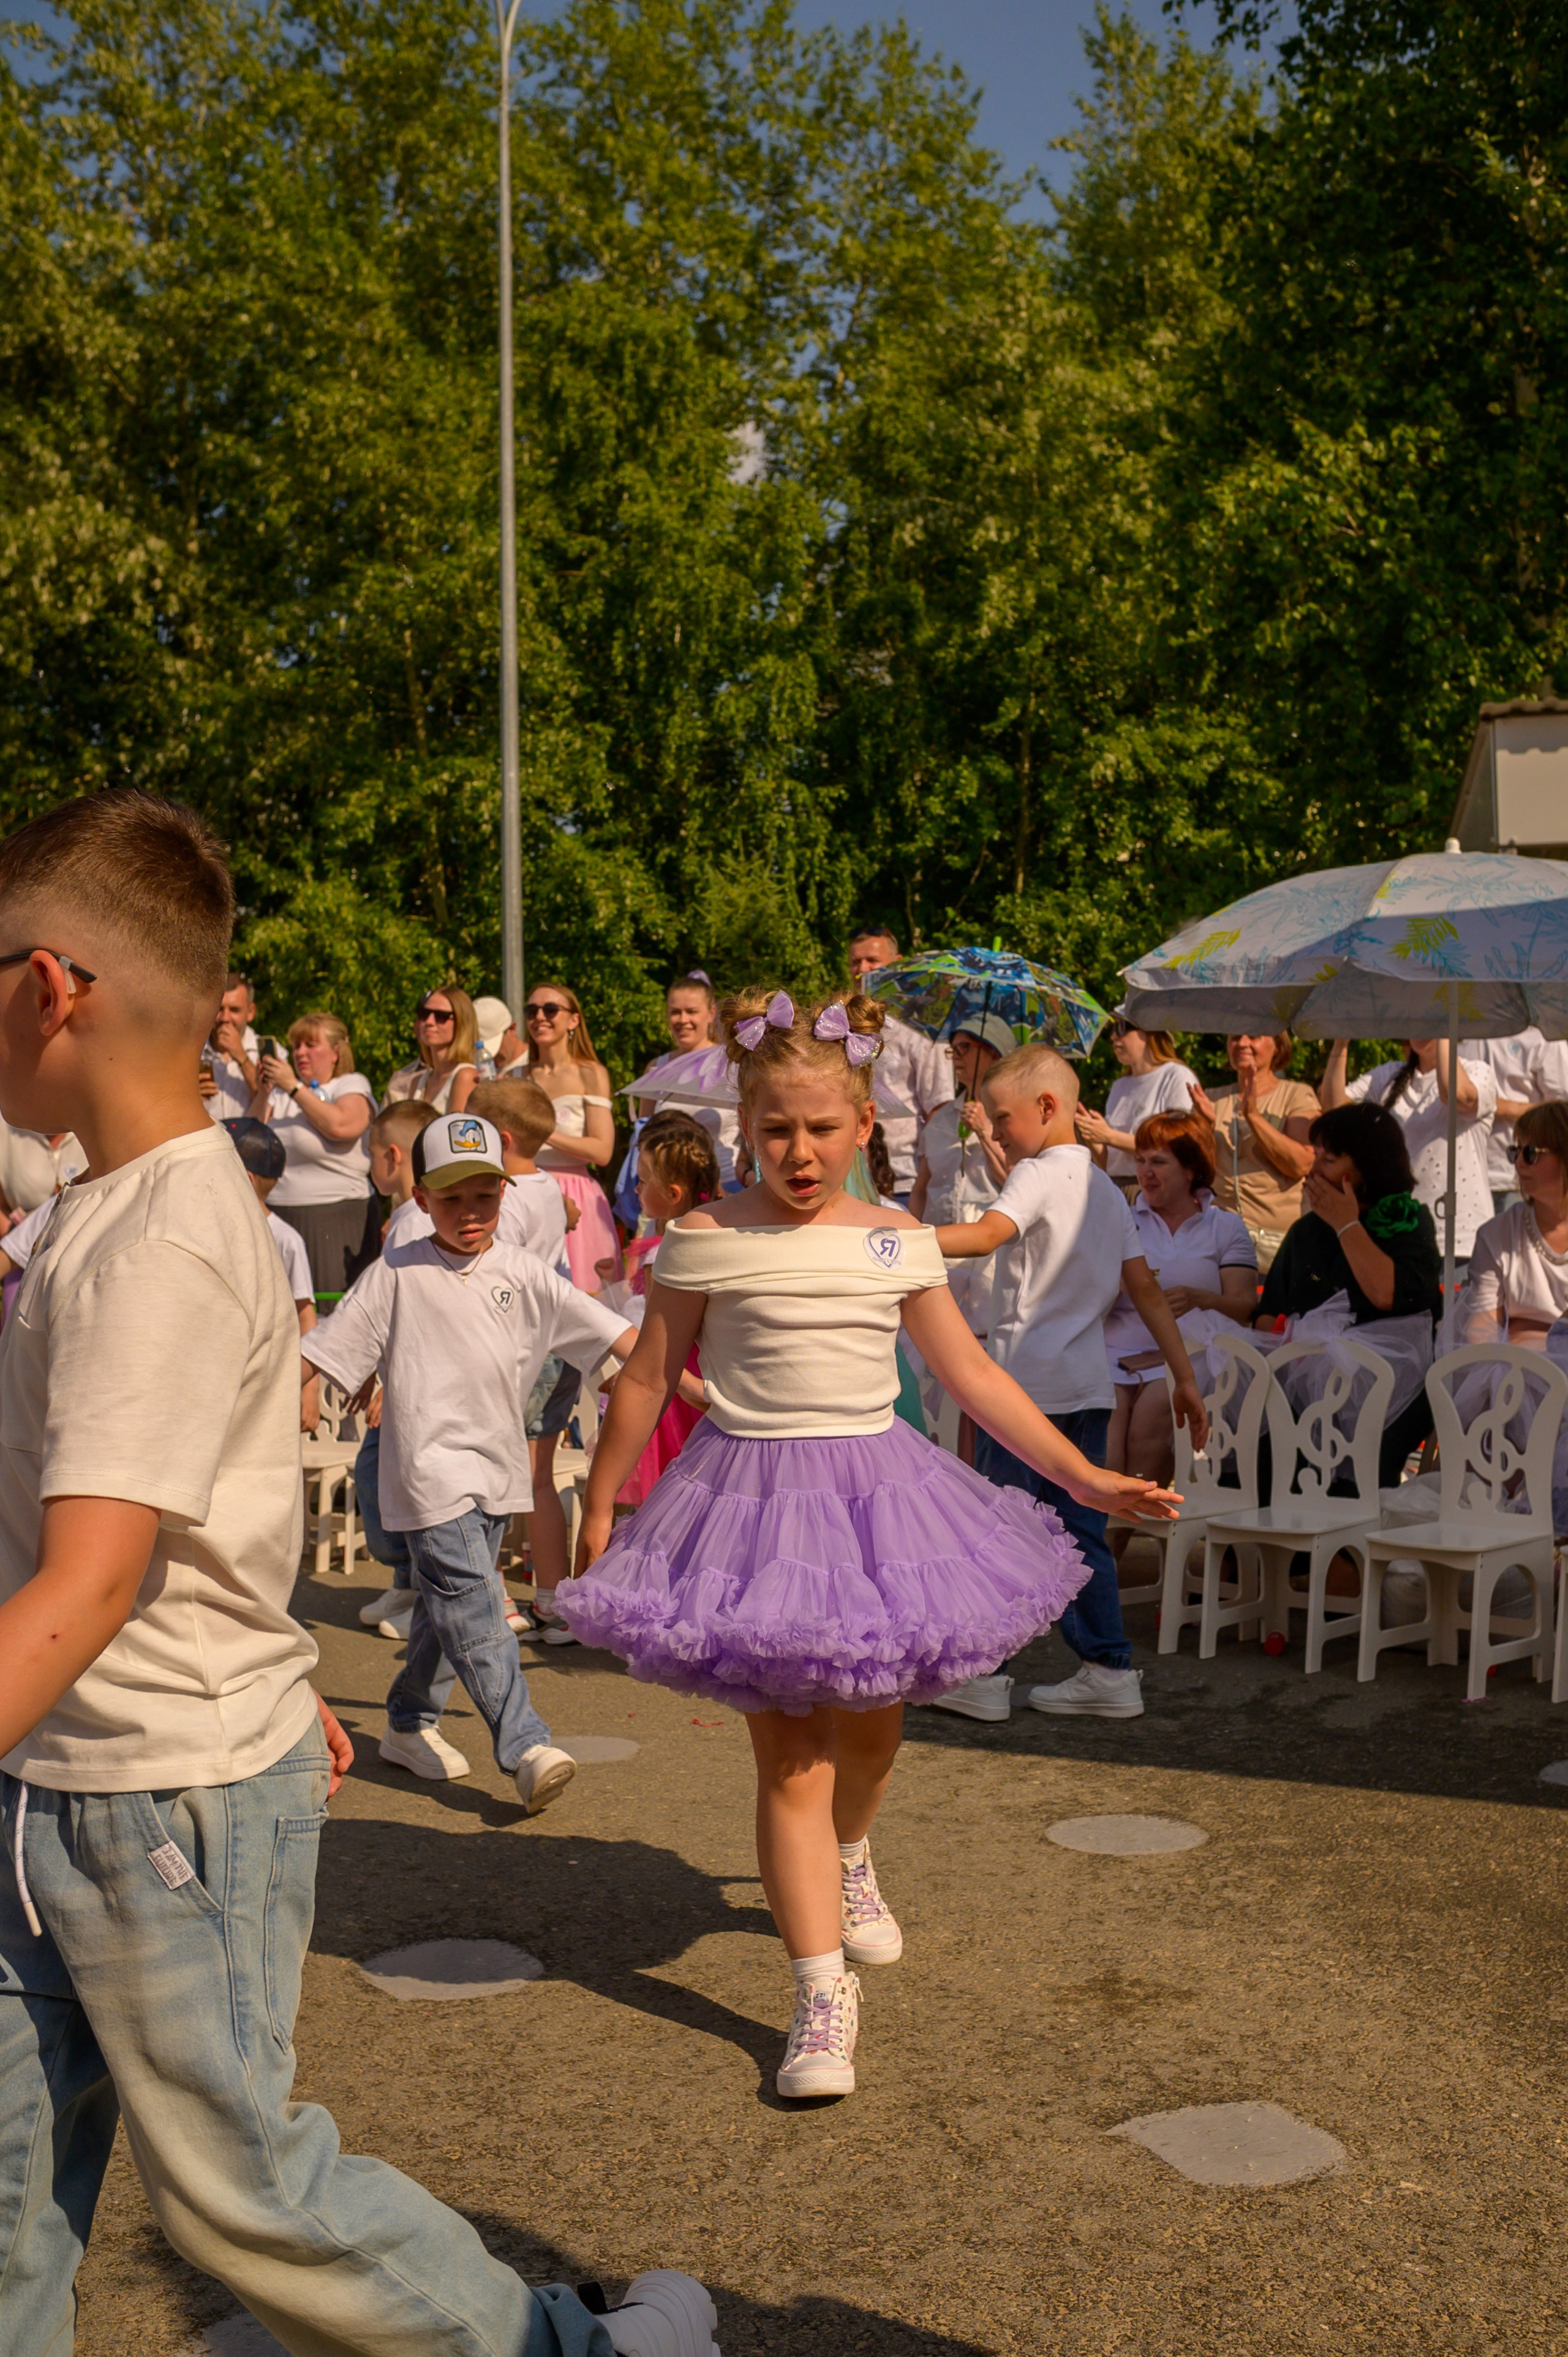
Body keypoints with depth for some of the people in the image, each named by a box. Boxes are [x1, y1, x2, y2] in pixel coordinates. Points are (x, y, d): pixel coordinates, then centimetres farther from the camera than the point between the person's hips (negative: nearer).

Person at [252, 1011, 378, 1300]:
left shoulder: (352, 1085, 3)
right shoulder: (281, 1091, 18)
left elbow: (340, 1126, -18)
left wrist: (294, 1087, -13)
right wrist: (262, 1093, -1)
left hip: (335, 1219, -5)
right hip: (278, 1218, 5)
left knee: (331, 1308, -8)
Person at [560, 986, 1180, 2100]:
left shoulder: (898, 1242, 1)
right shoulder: (708, 1240, -7)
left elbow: (972, 1372, 7)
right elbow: (647, 1381, 2)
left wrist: (1087, 1476, 4)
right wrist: (598, 1510, 7)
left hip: (876, 1490, 3)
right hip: (753, 1499, -3)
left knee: (868, 1730, 18)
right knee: (790, 1757, -5)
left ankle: (850, 1862, 50)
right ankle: (824, 1990, 1)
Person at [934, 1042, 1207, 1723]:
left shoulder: (1041, 1174, -9)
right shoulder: (1106, 1188, 16)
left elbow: (986, 1233, -29)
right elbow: (1146, 1289, 15)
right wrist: (1184, 1376, 17)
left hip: (1028, 1383, -8)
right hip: (1089, 1385, 8)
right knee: (1080, 1531, 12)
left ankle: (980, 1673, 3)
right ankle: (1109, 1670, 12)